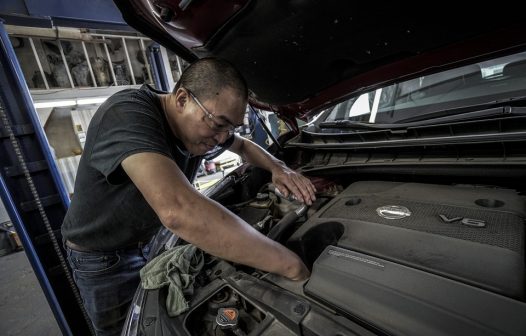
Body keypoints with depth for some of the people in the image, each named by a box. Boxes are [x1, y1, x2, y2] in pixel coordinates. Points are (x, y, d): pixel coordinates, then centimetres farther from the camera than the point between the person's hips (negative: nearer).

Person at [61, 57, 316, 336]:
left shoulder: (203, 127, -13)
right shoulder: (128, 114, -37)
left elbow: (244, 146, 7)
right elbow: (178, 211, -54)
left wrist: (278, 168, -14)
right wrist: (291, 265, -46)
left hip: (152, 240, 6)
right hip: (101, 257, -6)